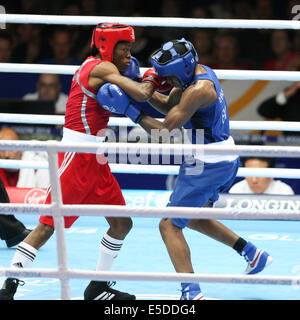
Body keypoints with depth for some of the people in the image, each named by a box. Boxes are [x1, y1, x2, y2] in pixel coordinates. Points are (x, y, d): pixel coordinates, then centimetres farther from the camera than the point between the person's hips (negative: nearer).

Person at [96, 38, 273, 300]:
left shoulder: (198, 89, -23)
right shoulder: (197, 72, 7)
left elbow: (165, 131, -23)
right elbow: (169, 106, 17)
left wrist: (130, 109, -20)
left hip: (206, 165, -10)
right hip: (224, 161, 10)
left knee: (170, 226, -6)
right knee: (193, 218, 28)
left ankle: (192, 293, -15)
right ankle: (252, 253, 26)